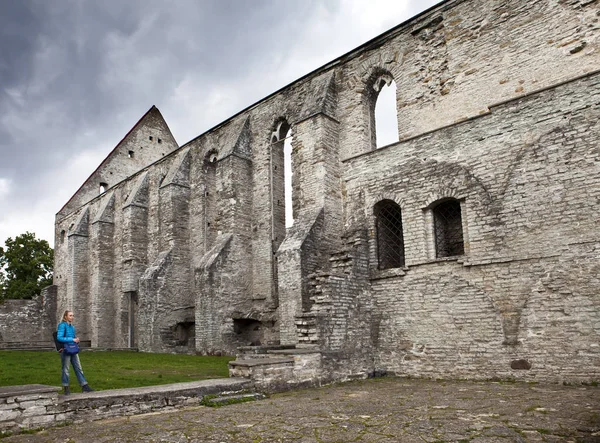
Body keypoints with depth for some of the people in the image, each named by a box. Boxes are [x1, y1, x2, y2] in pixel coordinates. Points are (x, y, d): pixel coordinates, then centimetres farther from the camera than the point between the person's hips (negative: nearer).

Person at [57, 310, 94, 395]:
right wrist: (72, 339, -18)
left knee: (78, 368, 4)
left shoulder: (72, 327, 14)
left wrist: (77, 340, 1)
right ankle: (66, 388, 14)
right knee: (66, 369, 3)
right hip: (65, 351, -7)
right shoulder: (62, 325, -8)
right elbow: (59, 338, -18)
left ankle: (84, 386, 5)